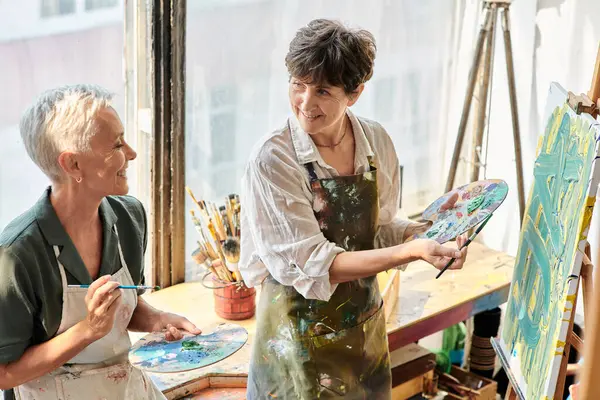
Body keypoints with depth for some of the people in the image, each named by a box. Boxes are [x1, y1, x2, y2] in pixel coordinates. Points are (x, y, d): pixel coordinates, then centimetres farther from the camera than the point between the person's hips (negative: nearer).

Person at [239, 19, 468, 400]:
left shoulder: (377, 142, -6)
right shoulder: (273, 158, -20)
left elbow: (380, 228, 5)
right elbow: (312, 265, -22)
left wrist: (428, 228, -14)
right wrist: (412, 251, -29)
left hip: (366, 327, 5)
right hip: (301, 335, -4)